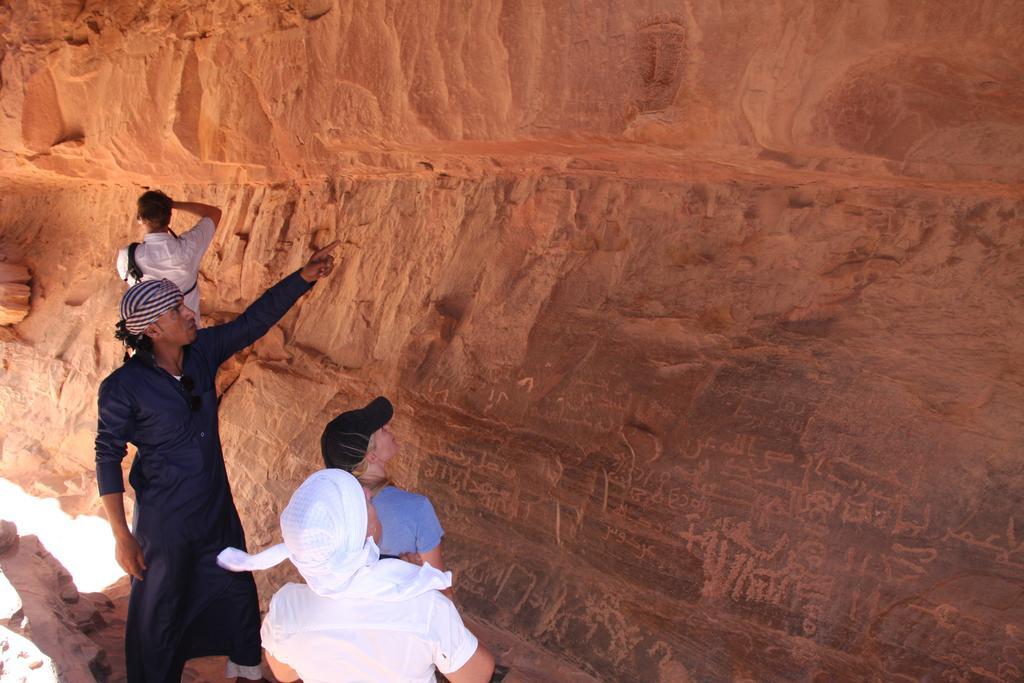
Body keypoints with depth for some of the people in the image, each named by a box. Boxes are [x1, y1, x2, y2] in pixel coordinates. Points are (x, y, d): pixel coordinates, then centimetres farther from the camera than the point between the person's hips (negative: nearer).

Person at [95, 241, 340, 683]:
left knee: (236, 588, 24)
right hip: (165, 520, -6)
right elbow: (108, 457, -16)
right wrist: (122, 536, -15)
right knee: (161, 609, 16)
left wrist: (305, 276, -17)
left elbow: (255, 320, -7)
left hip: (216, 505, 6)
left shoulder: (202, 350, -10)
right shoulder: (123, 388, -23)